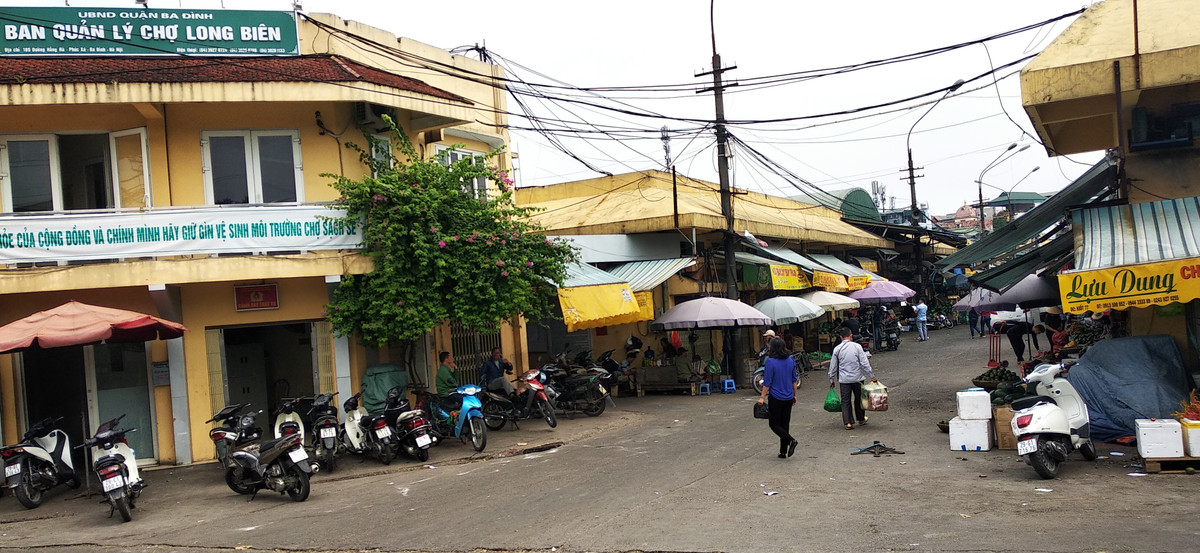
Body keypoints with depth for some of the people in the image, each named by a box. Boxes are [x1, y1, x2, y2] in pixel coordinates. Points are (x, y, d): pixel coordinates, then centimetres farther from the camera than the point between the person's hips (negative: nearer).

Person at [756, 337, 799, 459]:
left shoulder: (771, 361, -15)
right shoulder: (791, 360, 3)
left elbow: (767, 382, -13)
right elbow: (794, 380, 10)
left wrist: (762, 397, -5)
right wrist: (794, 395, 20)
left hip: (776, 398, -6)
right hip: (788, 398, 6)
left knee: (774, 424, 6)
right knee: (785, 424, 12)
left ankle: (791, 440, -14)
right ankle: (783, 452, 14)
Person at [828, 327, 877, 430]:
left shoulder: (837, 349, -3)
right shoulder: (857, 346, -7)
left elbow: (833, 367, 3)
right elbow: (864, 363, -8)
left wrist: (831, 380, 13)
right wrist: (872, 376, -2)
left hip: (844, 379, 0)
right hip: (857, 378, 0)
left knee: (845, 401, 5)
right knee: (858, 398, 16)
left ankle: (848, 422, -1)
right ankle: (861, 419, 30)